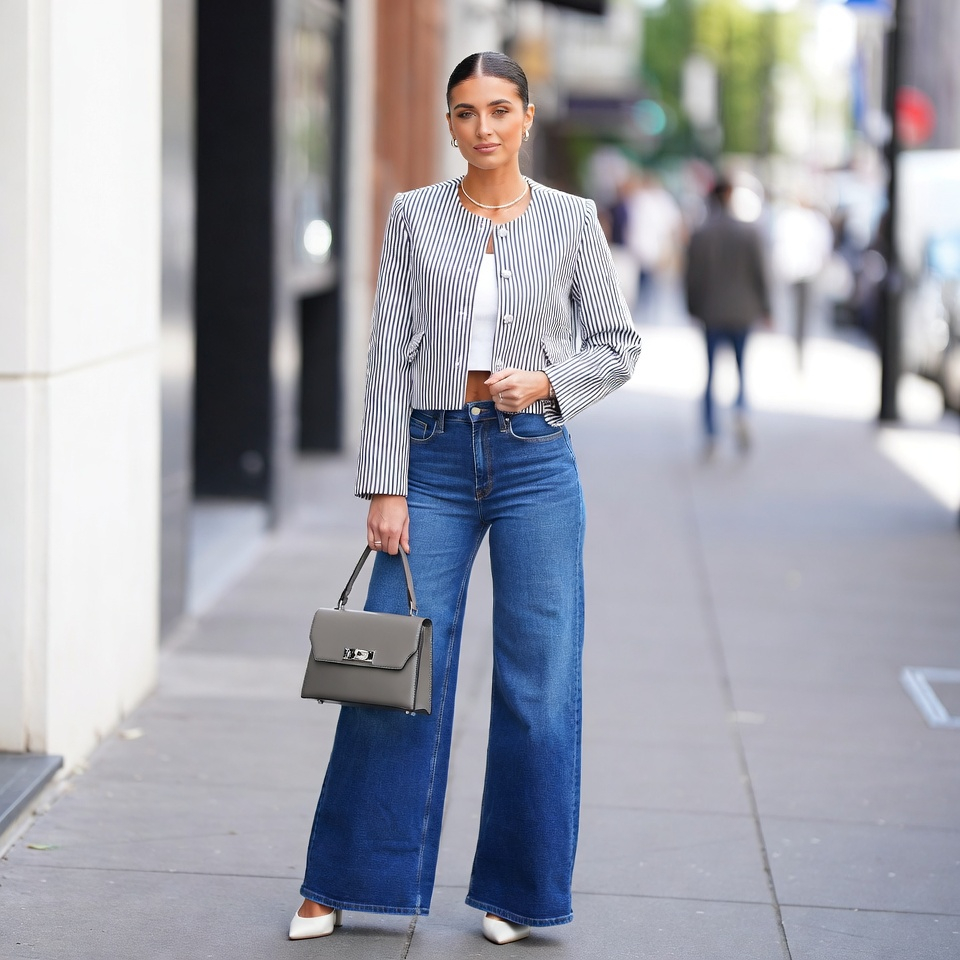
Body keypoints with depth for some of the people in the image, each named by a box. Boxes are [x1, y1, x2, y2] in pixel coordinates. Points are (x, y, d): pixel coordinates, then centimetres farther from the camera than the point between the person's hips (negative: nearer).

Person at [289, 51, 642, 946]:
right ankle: (340, 884, 12)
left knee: (538, 684, 2)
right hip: (435, 459, 0)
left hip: (535, 459, 0)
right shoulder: (414, 216, 2)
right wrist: (385, 487, -6)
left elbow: (617, 345, 8)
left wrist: (545, 382, -11)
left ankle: (514, 892, 15)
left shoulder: (572, 220, 3)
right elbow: (389, 357, -1)